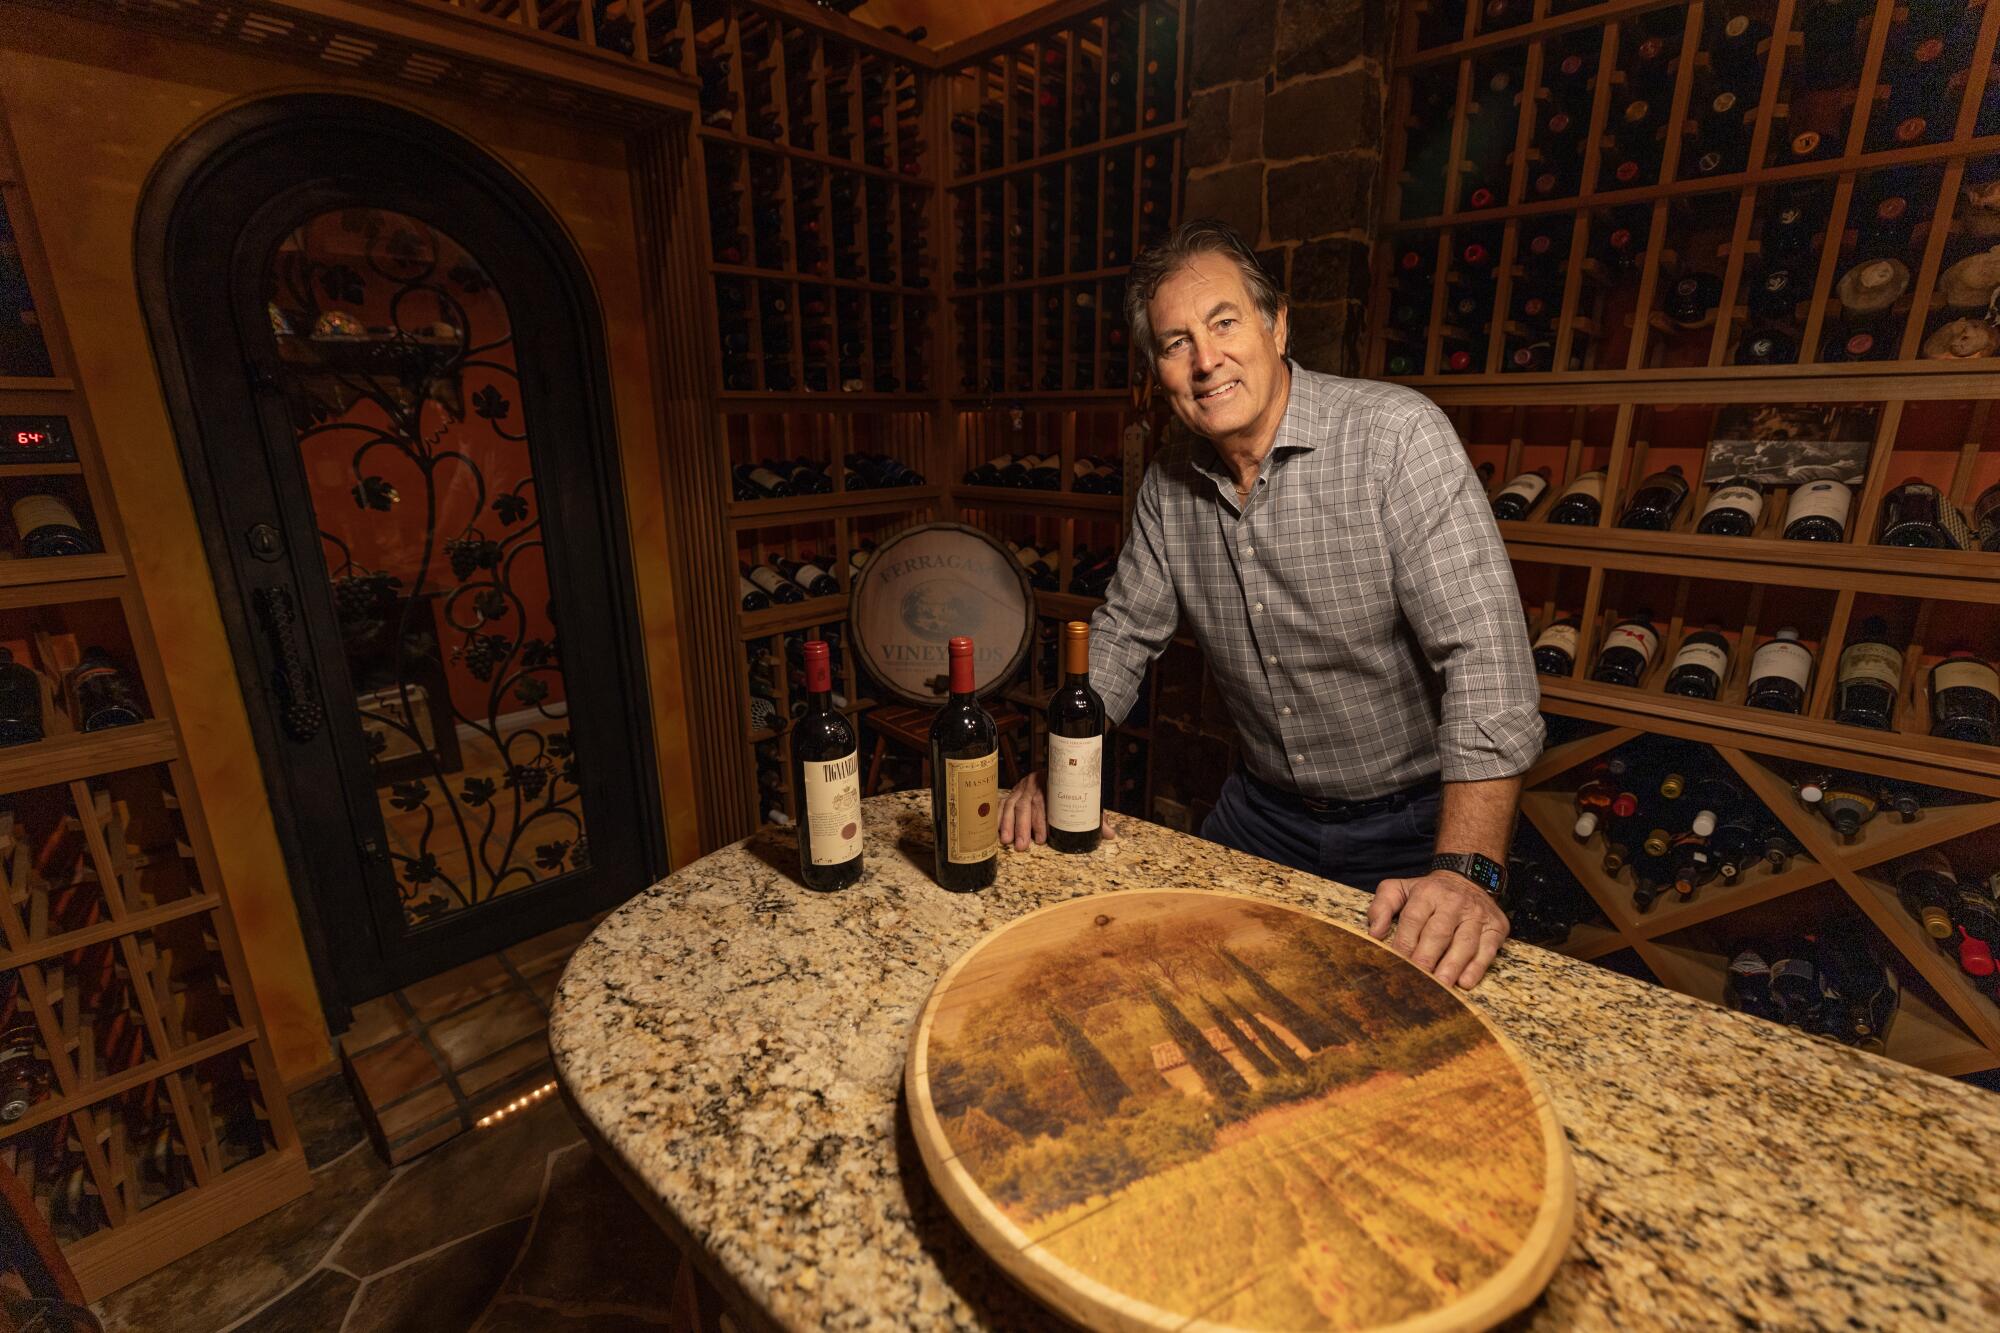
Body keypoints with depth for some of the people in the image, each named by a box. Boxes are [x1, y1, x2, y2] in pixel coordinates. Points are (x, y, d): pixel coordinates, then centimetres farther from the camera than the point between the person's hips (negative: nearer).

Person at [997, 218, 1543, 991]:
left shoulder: (1397, 437, -19)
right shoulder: (1169, 485, -2)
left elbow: (1484, 653, -26)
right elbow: (1123, 634, 4)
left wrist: (1467, 870, -35)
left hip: (1412, 826, -4)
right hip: (1261, 811, 5)